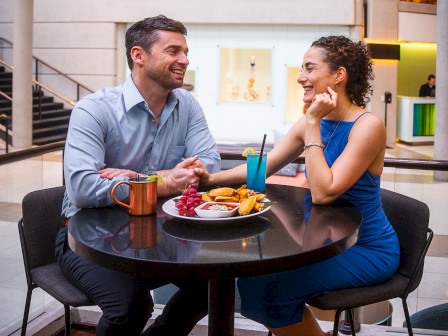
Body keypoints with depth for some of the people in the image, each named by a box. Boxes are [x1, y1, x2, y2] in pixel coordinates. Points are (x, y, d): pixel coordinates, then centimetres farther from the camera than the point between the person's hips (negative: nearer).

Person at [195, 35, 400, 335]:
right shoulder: (313, 122, 2)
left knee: (263, 286, -18)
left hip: (367, 251, -7)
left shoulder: (368, 125, -20)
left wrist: (313, 125, -24)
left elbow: (323, 193, -28)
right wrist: (213, 178, -11)